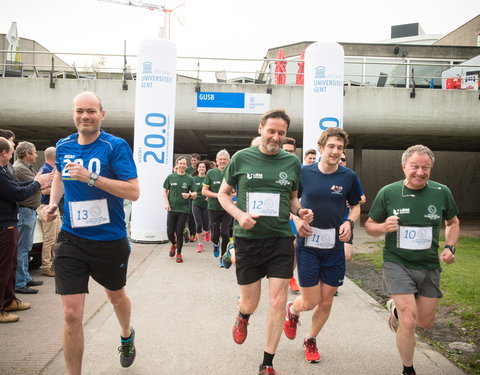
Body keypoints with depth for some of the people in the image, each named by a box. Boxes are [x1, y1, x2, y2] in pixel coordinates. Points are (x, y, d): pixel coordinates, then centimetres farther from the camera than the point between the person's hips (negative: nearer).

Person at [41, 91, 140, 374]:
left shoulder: (116, 146, -13)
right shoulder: (63, 146, 2)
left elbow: (134, 192, -20)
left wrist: (90, 177, -28)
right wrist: (53, 203, 5)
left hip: (111, 241, -2)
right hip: (71, 240, 2)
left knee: (116, 297, 23)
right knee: (71, 315, -4)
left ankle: (127, 336, 55)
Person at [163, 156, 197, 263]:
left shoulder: (189, 179, 1)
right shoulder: (171, 177, 3)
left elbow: (195, 194, 3)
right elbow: (165, 190, 10)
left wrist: (189, 195, -19)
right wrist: (166, 202, -3)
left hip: (183, 209, -1)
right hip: (171, 209, 1)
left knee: (179, 232, 2)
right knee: (170, 232, 1)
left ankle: (179, 253, 20)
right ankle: (173, 244, 34)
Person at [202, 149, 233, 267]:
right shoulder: (211, 173, 0)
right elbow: (204, 191, 0)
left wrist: (231, 196, -11)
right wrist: (217, 195, -14)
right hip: (213, 208, 0)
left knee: (225, 233, -2)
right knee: (215, 234, 3)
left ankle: (223, 257, 16)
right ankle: (216, 244, 40)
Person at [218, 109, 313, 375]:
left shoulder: (292, 162, 3)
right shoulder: (241, 158, -2)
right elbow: (223, 194, 7)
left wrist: (301, 211, -5)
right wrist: (238, 214, -12)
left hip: (280, 239, 1)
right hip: (247, 240, -1)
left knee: (278, 303, -1)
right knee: (250, 304, 9)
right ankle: (243, 317, 49)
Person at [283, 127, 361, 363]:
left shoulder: (349, 177, -2)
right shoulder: (304, 173, -5)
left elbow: (355, 206, 13)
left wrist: (349, 222, -8)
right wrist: (297, 220, -12)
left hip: (335, 247, 2)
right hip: (308, 245, -2)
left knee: (326, 302, 10)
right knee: (310, 301, -1)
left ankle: (311, 340, 36)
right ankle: (292, 311, 36)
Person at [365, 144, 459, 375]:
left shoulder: (441, 192, -4)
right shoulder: (388, 192, -9)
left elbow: (453, 222, 14)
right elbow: (369, 226, 0)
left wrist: (449, 247, -3)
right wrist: (384, 227, -22)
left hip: (429, 267, 4)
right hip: (398, 264, -3)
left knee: (426, 323, 13)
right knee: (409, 322, -11)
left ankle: (396, 306, 45)